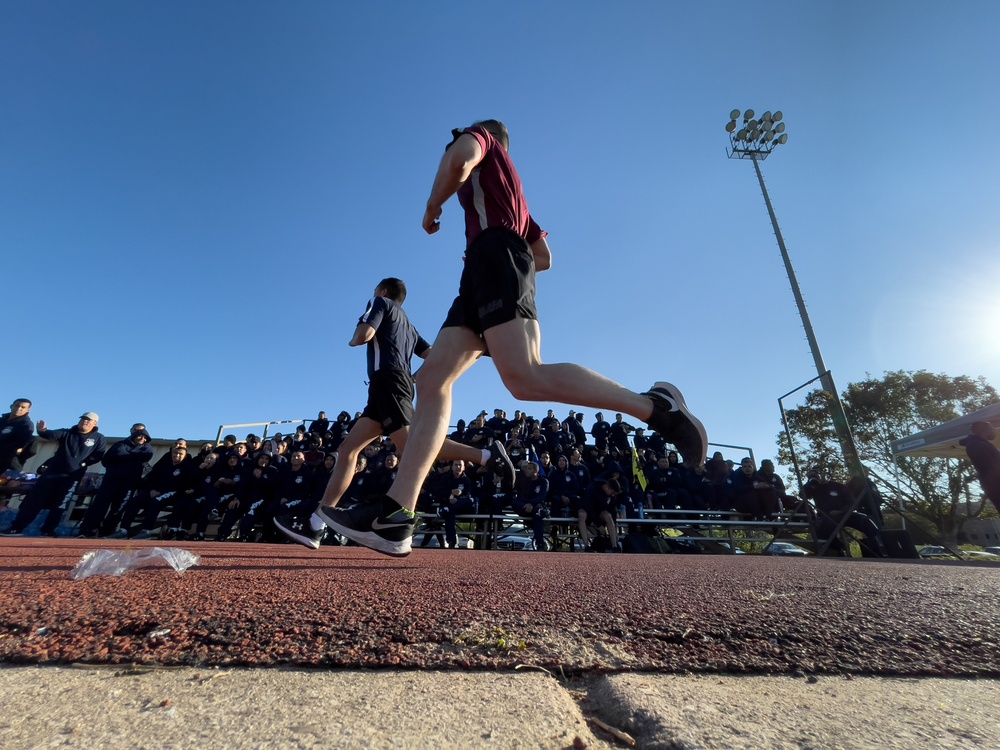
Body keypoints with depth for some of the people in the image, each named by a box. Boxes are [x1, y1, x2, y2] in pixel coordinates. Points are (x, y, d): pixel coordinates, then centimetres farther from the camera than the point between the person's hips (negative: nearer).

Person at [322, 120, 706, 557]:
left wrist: (432, 208, 8)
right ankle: (396, 514, -16)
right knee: (432, 380, -8)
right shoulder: (512, 187, 39)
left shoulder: (481, 136, 20)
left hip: (495, 252, -8)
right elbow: (544, 256, 35)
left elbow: (459, 158, -7)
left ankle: (655, 406, -18)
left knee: (524, 378, -29)